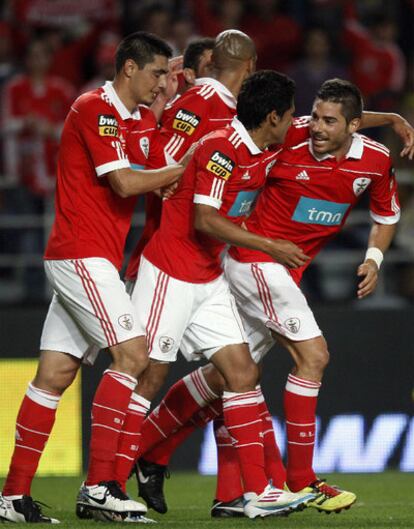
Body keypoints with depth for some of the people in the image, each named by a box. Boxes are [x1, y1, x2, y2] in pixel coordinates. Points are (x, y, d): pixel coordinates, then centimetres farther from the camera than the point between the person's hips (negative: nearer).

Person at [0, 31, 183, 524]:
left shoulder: (132, 117, 19)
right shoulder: (95, 109, -10)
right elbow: (124, 183, -17)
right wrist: (185, 169, -9)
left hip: (93, 259, 9)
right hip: (82, 254, -9)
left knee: (55, 373, 6)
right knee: (132, 352, -15)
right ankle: (99, 485, -16)